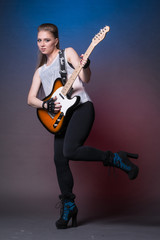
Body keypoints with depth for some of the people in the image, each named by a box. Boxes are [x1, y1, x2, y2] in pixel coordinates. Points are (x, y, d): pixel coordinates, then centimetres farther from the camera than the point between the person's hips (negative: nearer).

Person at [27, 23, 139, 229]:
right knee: (59, 161, 0)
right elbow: (30, 99, 12)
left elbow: (85, 79, -4)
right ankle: (68, 205, 14)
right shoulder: (40, 71, 21)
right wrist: (46, 105, -7)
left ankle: (117, 159, -11)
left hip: (81, 107, -6)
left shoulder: (68, 53, 7)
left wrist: (85, 66, -25)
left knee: (70, 151, -26)